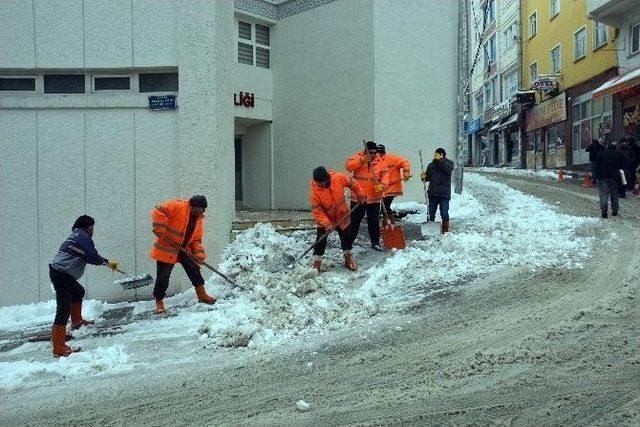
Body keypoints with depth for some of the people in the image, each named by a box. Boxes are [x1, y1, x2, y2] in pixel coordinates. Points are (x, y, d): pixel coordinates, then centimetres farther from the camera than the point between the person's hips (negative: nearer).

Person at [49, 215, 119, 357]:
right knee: (64, 310, -13)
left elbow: (87, 256, 25)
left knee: (78, 292, 34)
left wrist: (106, 261, 24)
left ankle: (76, 321, 52)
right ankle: (59, 349, -15)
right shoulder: (83, 237, -10)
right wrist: (107, 262, 0)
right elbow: (92, 257, -17)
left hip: (63, 274, 11)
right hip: (61, 275, -11)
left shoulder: (75, 236, 20)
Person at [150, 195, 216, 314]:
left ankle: (202, 295, 26)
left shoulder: (198, 219, 9)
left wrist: (199, 253, -4)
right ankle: (159, 302, 15)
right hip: (167, 250, -7)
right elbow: (159, 211, -26)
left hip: (184, 250, 7)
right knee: (163, 277, -2)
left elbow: (196, 239, 10)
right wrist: (159, 229, -31)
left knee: (194, 270, 11)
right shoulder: (178, 206, -15)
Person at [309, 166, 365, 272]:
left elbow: (352, 183, -5)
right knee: (321, 240, -8)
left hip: (342, 216, 3)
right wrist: (326, 224, -32)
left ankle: (348, 259, 34)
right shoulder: (314, 191, -27)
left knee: (347, 237, 14)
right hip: (324, 219, -2)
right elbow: (316, 210, -24)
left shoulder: (339, 178, -23)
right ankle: (317, 263, 5)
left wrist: (360, 195, 1)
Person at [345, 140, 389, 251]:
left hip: (374, 197, 2)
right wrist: (362, 160, -28)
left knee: (374, 221, 10)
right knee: (354, 221, 6)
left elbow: (385, 175, 0)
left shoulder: (380, 162, 3)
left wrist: (381, 185, -18)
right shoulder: (358, 157, -3)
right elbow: (348, 166, -19)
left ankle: (375, 243, 21)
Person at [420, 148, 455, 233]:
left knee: (444, 214, -2)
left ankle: (445, 231, 8)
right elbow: (428, 177, 16)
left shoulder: (449, 163, 2)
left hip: (444, 194, -4)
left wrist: (440, 160, -21)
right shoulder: (431, 165, 11)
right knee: (431, 213, 7)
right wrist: (424, 177, -6)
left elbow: (448, 169, -20)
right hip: (433, 193, 4)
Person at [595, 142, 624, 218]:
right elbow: (622, 166, 9)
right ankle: (615, 210, 16)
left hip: (603, 177, -1)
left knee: (603, 194, -4)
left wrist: (598, 176, 7)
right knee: (614, 194, 12)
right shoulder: (619, 154, 14)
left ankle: (604, 209, -22)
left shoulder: (602, 154, 12)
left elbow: (597, 166, 6)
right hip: (615, 177, 1)